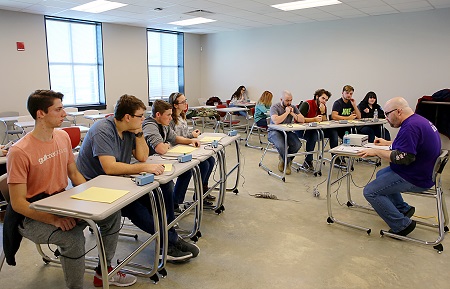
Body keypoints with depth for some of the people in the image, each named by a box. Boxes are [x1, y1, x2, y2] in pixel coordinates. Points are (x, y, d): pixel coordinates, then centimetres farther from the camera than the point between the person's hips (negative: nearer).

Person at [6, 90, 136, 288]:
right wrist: (55, 219, -29)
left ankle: (104, 271, 12)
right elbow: (18, 203, -18)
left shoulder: (63, 136, 2)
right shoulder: (19, 152, -19)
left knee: (111, 212, -6)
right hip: (34, 215, -7)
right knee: (73, 236, -32)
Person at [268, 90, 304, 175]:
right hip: (274, 131, -5)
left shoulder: (293, 107, 6)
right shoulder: (274, 107, -10)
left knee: (297, 144, -23)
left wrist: (292, 113, -13)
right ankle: (288, 163, -3)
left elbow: (302, 120, -2)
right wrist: (286, 112, -18)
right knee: (281, 146, -35)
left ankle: (283, 160, 4)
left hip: (287, 131, 5)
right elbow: (276, 121, -28)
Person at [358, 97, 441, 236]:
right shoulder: (418, 120, 9)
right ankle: (403, 209, 24)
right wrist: (388, 143, 23)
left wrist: (376, 151, -20)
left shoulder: (410, 127, -26)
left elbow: (403, 157, -31)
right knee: (380, 174, 28)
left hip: (416, 179, -11)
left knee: (370, 192, -13)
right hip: (422, 171, 11)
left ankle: (402, 225, -6)